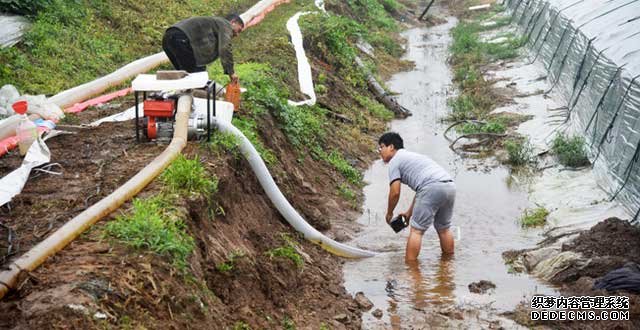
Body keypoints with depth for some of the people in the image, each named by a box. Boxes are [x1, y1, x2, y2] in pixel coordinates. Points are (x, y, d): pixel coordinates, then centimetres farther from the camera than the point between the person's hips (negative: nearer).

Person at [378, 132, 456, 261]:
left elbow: (395, 193, 2)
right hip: (450, 186, 9)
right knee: (444, 228, 22)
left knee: (416, 230, -1)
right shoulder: (412, 156, 34)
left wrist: (389, 214, 17)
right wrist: (409, 212, 37)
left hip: (432, 188, -9)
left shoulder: (394, 161, 8)